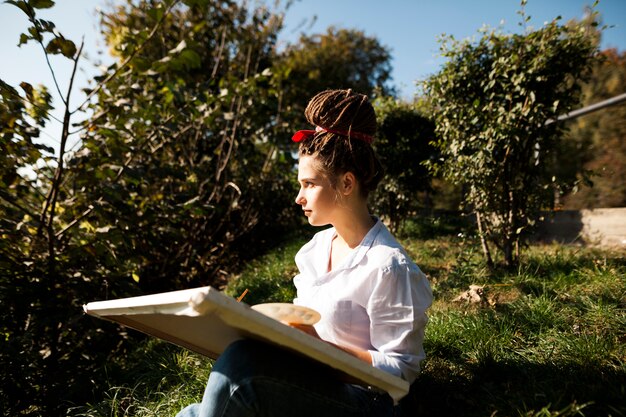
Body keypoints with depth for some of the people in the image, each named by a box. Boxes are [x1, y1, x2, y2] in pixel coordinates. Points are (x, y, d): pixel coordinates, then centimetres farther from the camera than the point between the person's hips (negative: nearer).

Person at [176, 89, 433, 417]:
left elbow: (401, 369, -13)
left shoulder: (388, 266, -17)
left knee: (241, 359, -28)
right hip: (307, 385, 6)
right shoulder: (316, 248, 7)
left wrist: (320, 341, -22)